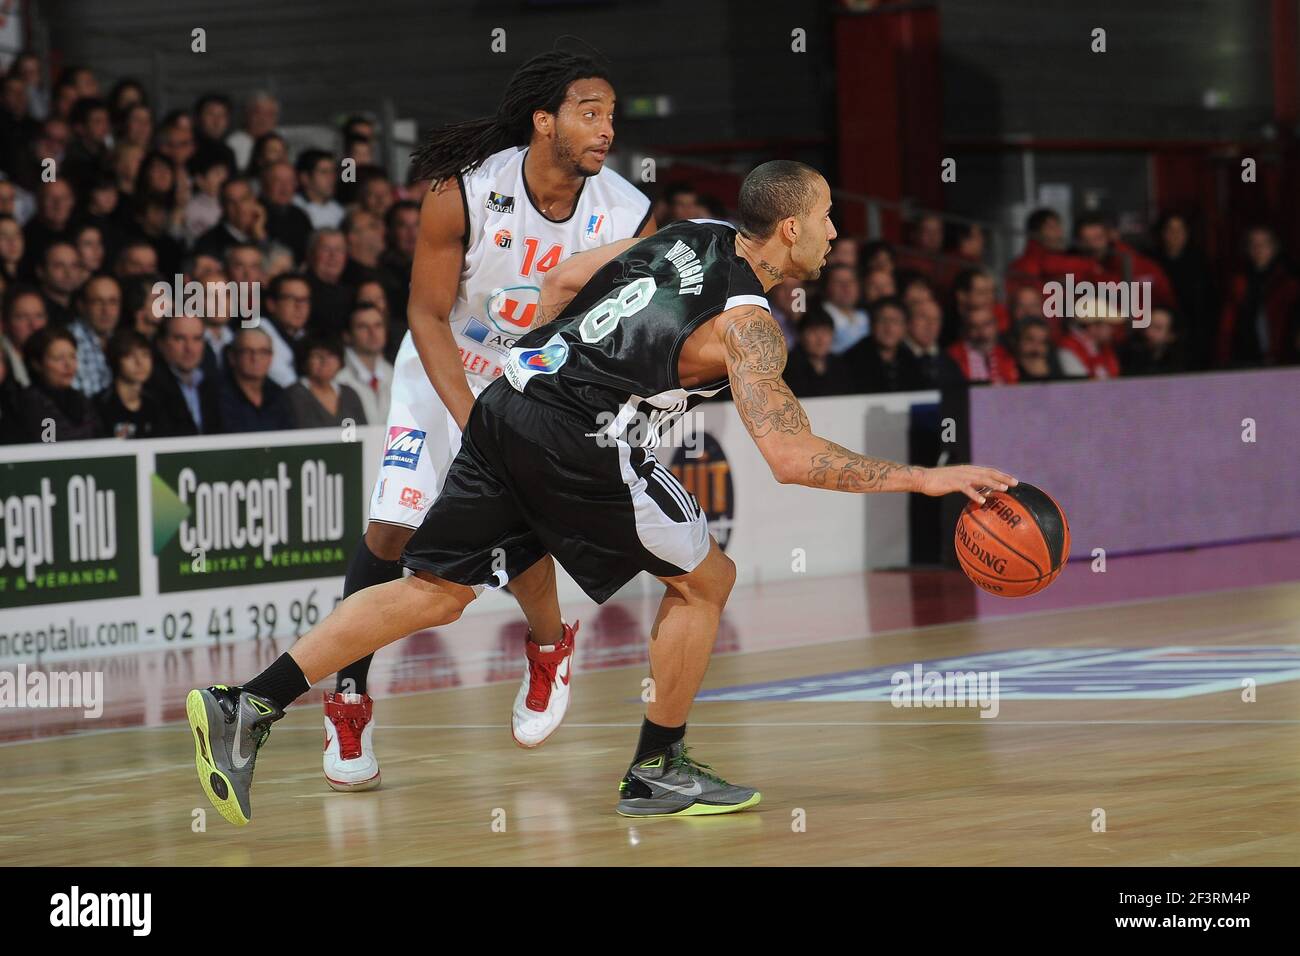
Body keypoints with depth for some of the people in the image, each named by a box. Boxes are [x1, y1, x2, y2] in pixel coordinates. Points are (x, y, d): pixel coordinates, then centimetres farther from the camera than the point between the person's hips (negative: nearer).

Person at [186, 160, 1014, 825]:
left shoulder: (691, 235, 16)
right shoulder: (749, 323, -7)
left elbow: (563, 281, 23)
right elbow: (791, 456, -16)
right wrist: (923, 478, -12)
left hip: (510, 403, 8)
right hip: (580, 441, -8)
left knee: (436, 592, 9)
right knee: (705, 579, 11)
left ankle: (250, 707, -1)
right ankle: (657, 771, 18)